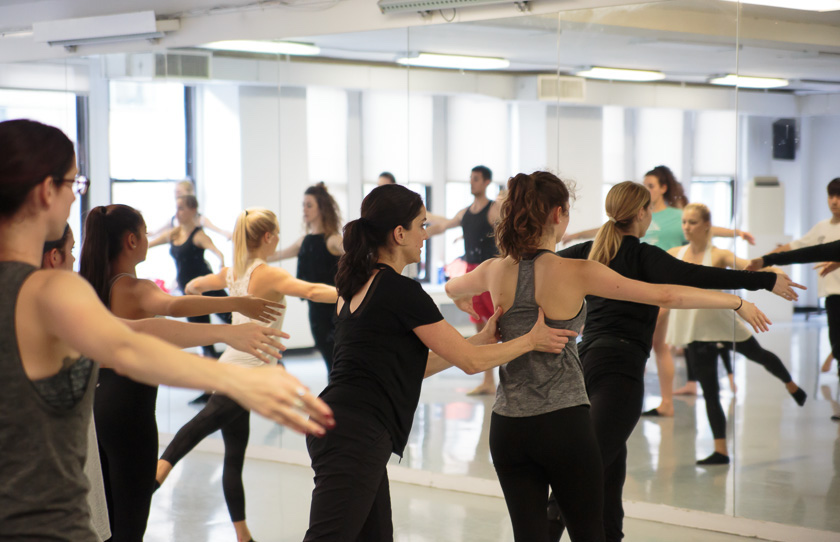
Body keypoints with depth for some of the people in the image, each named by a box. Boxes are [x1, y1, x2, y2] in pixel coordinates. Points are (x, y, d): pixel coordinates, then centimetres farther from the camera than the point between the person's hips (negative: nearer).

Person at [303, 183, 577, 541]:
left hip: (337, 425, 9)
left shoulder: (356, 286, 17)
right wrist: (531, 340, 11)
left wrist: (481, 339, 24)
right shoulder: (401, 291, -10)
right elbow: (470, 362, -3)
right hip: (357, 435, -9)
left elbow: (410, 367, 22)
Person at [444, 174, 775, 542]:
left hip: (508, 427, 4)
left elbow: (452, 289, 25)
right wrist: (737, 302, 0)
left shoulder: (495, 271, 2)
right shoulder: (576, 273, -11)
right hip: (564, 425, -4)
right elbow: (666, 296, -10)